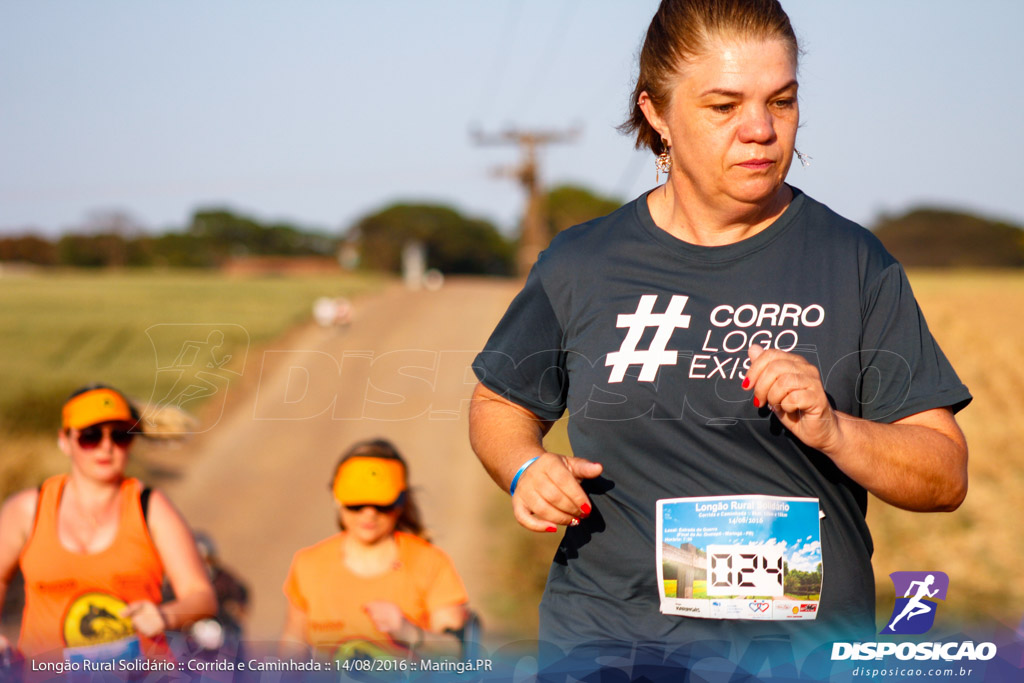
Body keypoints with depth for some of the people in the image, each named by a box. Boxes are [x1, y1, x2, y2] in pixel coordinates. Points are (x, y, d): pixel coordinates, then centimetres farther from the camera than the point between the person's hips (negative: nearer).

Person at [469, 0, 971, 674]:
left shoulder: (855, 265, 0)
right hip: (603, 637, 1)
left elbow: (945, 479, -1)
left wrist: (831, 429, -19)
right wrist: (527, 468, -2)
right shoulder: (580, 265, 3)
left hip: (805, 643, -1)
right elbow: (501, 403, 19)